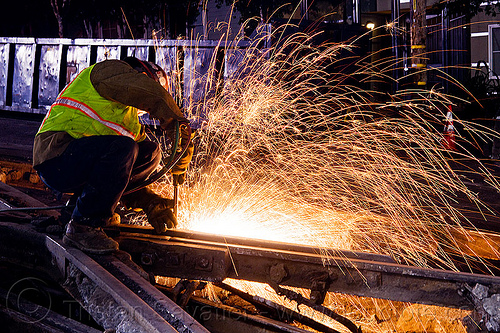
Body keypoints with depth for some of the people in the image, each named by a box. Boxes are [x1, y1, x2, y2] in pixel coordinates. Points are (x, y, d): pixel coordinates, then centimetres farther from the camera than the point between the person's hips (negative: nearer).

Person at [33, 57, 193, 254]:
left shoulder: (131, 120, 26)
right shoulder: (111, 70, 3)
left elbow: (126, 178, 23)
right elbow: (152, 93, -18)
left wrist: (151, 204, 10)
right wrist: (181, 124, -7)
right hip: (57, 157, -8)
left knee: (150, 153, 3)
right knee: (122, 149, -31)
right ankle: (81, 228, -18)